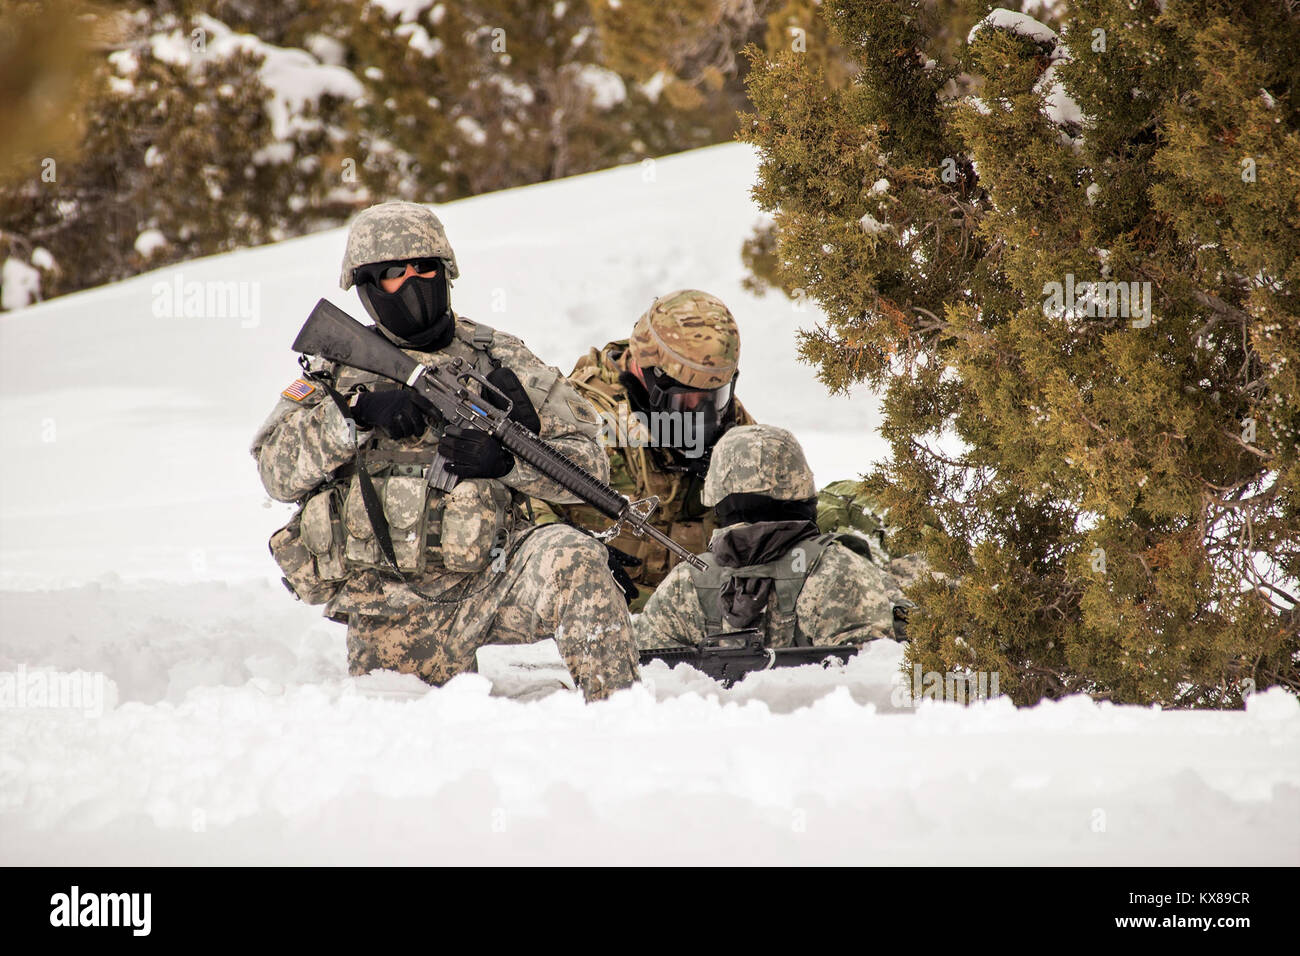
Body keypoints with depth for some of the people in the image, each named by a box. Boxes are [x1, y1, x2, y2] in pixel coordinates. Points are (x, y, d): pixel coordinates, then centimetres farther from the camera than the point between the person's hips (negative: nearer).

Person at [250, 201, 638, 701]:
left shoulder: (500, 359, 7)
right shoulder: (341, 369, 8)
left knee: (571, 559, -28)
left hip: (486, 581, -1)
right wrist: (358, 412, -21)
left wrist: (508, 460, -19)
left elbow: (586, 463, 1)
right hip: (391, 616, 1)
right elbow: (277, 470, -6)